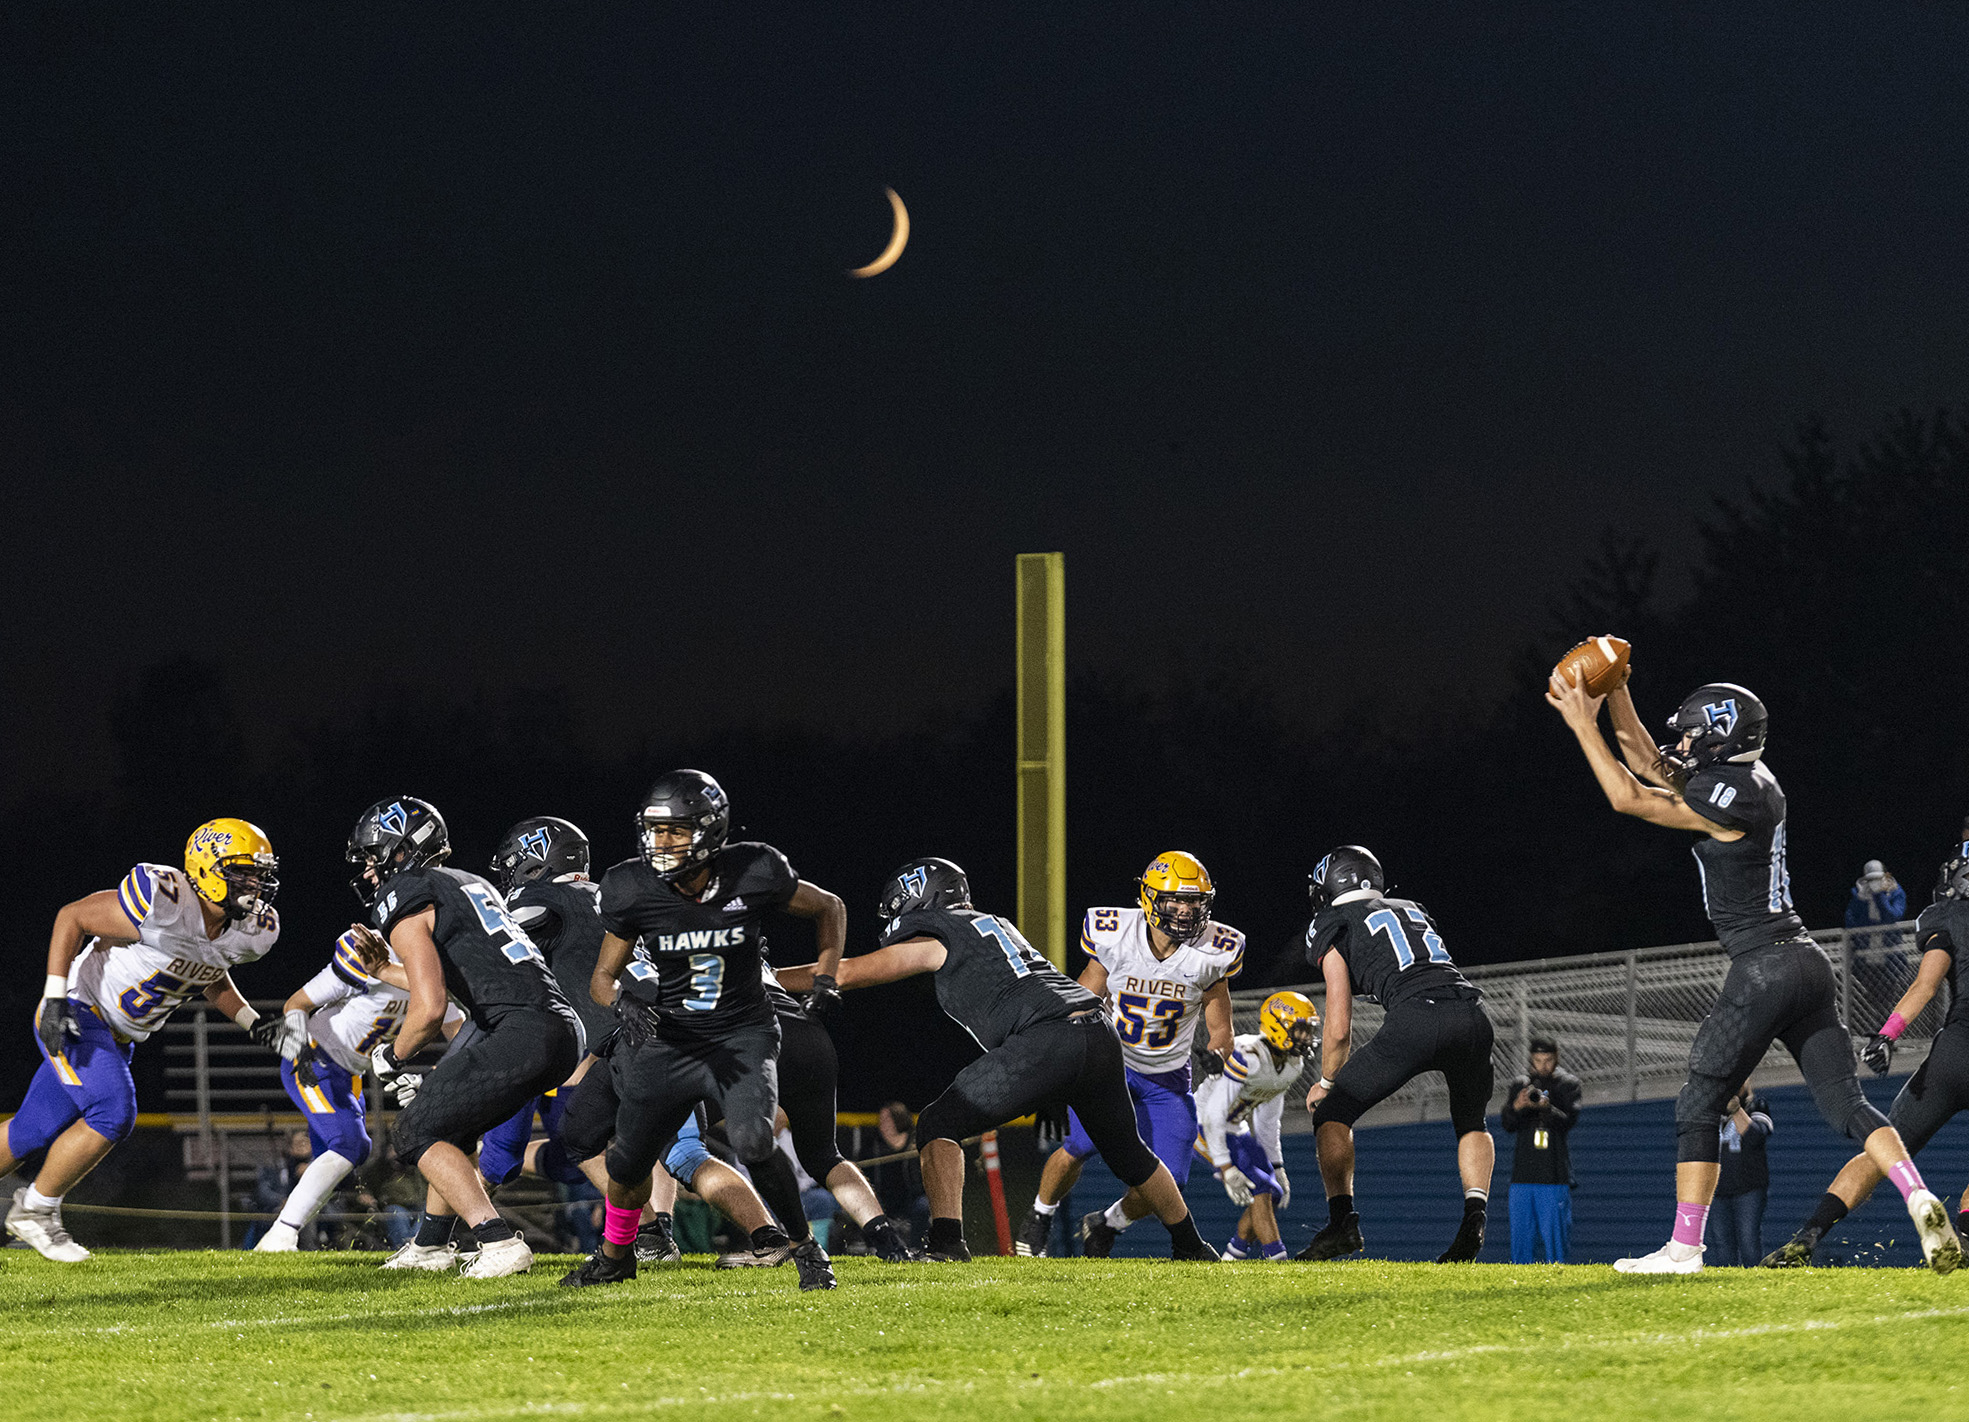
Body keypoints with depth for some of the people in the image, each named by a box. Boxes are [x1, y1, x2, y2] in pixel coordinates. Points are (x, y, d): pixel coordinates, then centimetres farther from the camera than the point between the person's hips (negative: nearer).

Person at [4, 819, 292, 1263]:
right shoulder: (162, 905, -29)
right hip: (78, 1013, -8)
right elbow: (71, 918, -19)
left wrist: (254, 1023, 5)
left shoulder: (249, 933, -4)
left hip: (117, 1037, 8)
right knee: (112, 1114, -20)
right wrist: (55, 998, -24)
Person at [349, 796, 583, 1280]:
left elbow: (430, 1008, -11)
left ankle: (498, 1241, -12)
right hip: (563, 1028, 9)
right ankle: (431, 1245, 35)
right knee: (451, 1125, 27)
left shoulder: (404, 904, -3)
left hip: (518, 1034, -9)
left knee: (418, 1134, 1)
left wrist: (392, 1057, 6)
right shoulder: (469, 882, 25)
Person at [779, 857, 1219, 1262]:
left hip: (1046, 1040, -8)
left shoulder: (933, 941, 9)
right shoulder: (995, 925, 29)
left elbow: (844, 974, 13)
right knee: (1126, 1149, 27)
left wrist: (766, 979, 21)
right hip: (1099, 1031, 8)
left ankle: (946, 1240, -16)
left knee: (939, 1126, -1)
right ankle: (1190, 1246, 38)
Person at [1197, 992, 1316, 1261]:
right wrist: (1227, 1170, -31)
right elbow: (1215, 1114, -30)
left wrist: (1277, 1167, 11)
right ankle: (1276, 1257, -20)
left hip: (1235, 1128, 9)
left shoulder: (1292, 1064, -2)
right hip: (1204, 1126, -9)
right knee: (1260, 1189, -20)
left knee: (1276, 1194, 3)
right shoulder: (1246, 1057, -30)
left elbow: (1267, 1120, 11)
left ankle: (1233, 1258, 14)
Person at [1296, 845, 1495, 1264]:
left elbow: (1339, 1030, 14)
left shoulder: (1333, 927, 16)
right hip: (1472, 1013, 5)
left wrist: (1326, 1083, 30)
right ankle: (1474, 1213, 6)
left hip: (1415, 1019, -5)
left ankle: (1342, 1220, -1)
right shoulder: (1414, 912, 32)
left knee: (1332, 1113, 11)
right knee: (1471, 1122, 28)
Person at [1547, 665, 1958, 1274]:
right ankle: (1920, 1200, -16)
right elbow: (1652, 768, 25)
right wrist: (1615, 697, 20)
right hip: (1808, 964, 9)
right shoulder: (1753, 780, 13)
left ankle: (1685, 1246, 2)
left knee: (1698, 1105, 1)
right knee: (1845, 1103, 3)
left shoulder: (1733, 796, -14)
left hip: (1763, 968, -9)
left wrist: (1584, 725, -4)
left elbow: (1630, 799, -9)